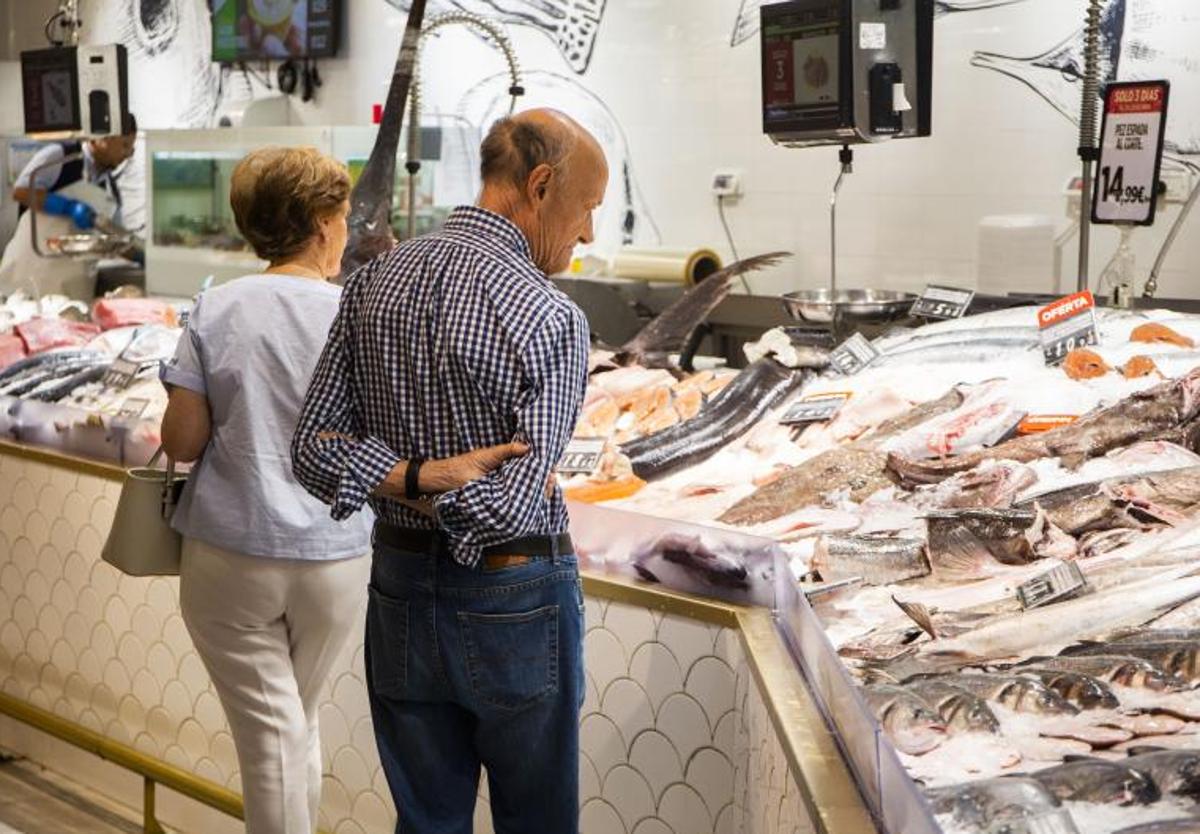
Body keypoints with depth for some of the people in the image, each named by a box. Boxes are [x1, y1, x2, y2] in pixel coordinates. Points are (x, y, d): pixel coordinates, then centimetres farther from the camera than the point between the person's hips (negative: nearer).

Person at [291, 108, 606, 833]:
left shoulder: (373, 283, -1)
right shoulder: (550, 318, -20)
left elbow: (316, 448, -4)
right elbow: (514, 505, -24)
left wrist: (414, 480, -14)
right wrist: (458, 498, -5)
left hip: (401, 590, 5)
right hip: (515, 604, -5)